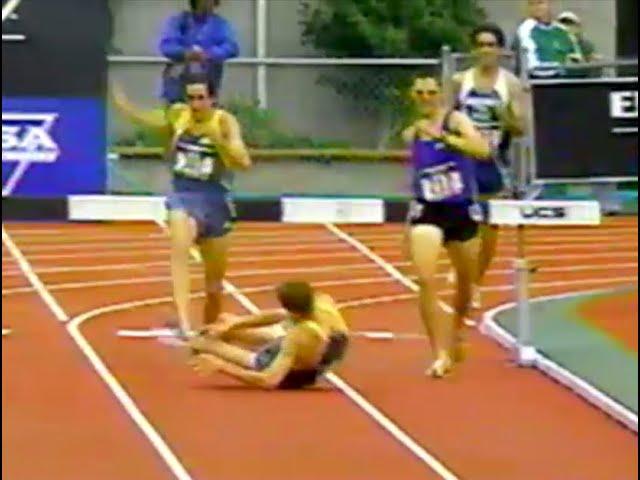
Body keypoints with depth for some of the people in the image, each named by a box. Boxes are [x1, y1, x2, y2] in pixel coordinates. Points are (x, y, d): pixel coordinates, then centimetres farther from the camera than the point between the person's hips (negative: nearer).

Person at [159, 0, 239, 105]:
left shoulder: (221, 24, 6)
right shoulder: (178, 20, 4)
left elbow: (232, 47, -12)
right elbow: (166, 45, -11)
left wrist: (208, 55, -30)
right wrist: (185, 53, -33)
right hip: (179, 82, 0)